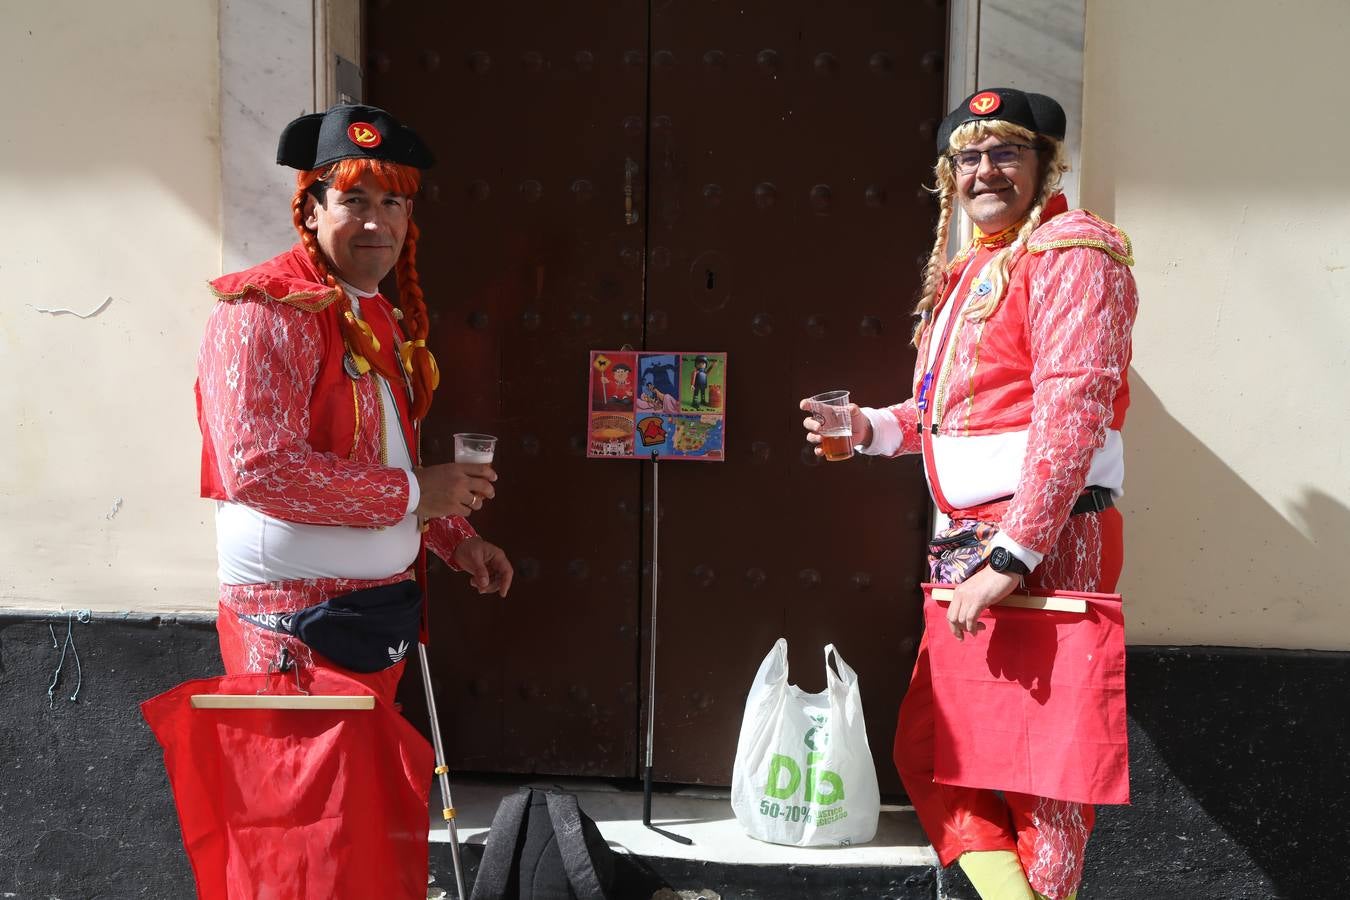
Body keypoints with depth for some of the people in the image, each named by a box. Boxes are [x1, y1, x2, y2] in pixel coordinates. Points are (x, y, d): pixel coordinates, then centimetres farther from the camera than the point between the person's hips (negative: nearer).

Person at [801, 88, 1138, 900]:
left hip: (1045, 541, -9)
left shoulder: (1069, 253, -8)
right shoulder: (967, 271, 19)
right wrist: (869, 428, 8)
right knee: (927, 749, 11)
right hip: (974, 543, 9)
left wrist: (1012, 555, -25)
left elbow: (1072, 406, -20)